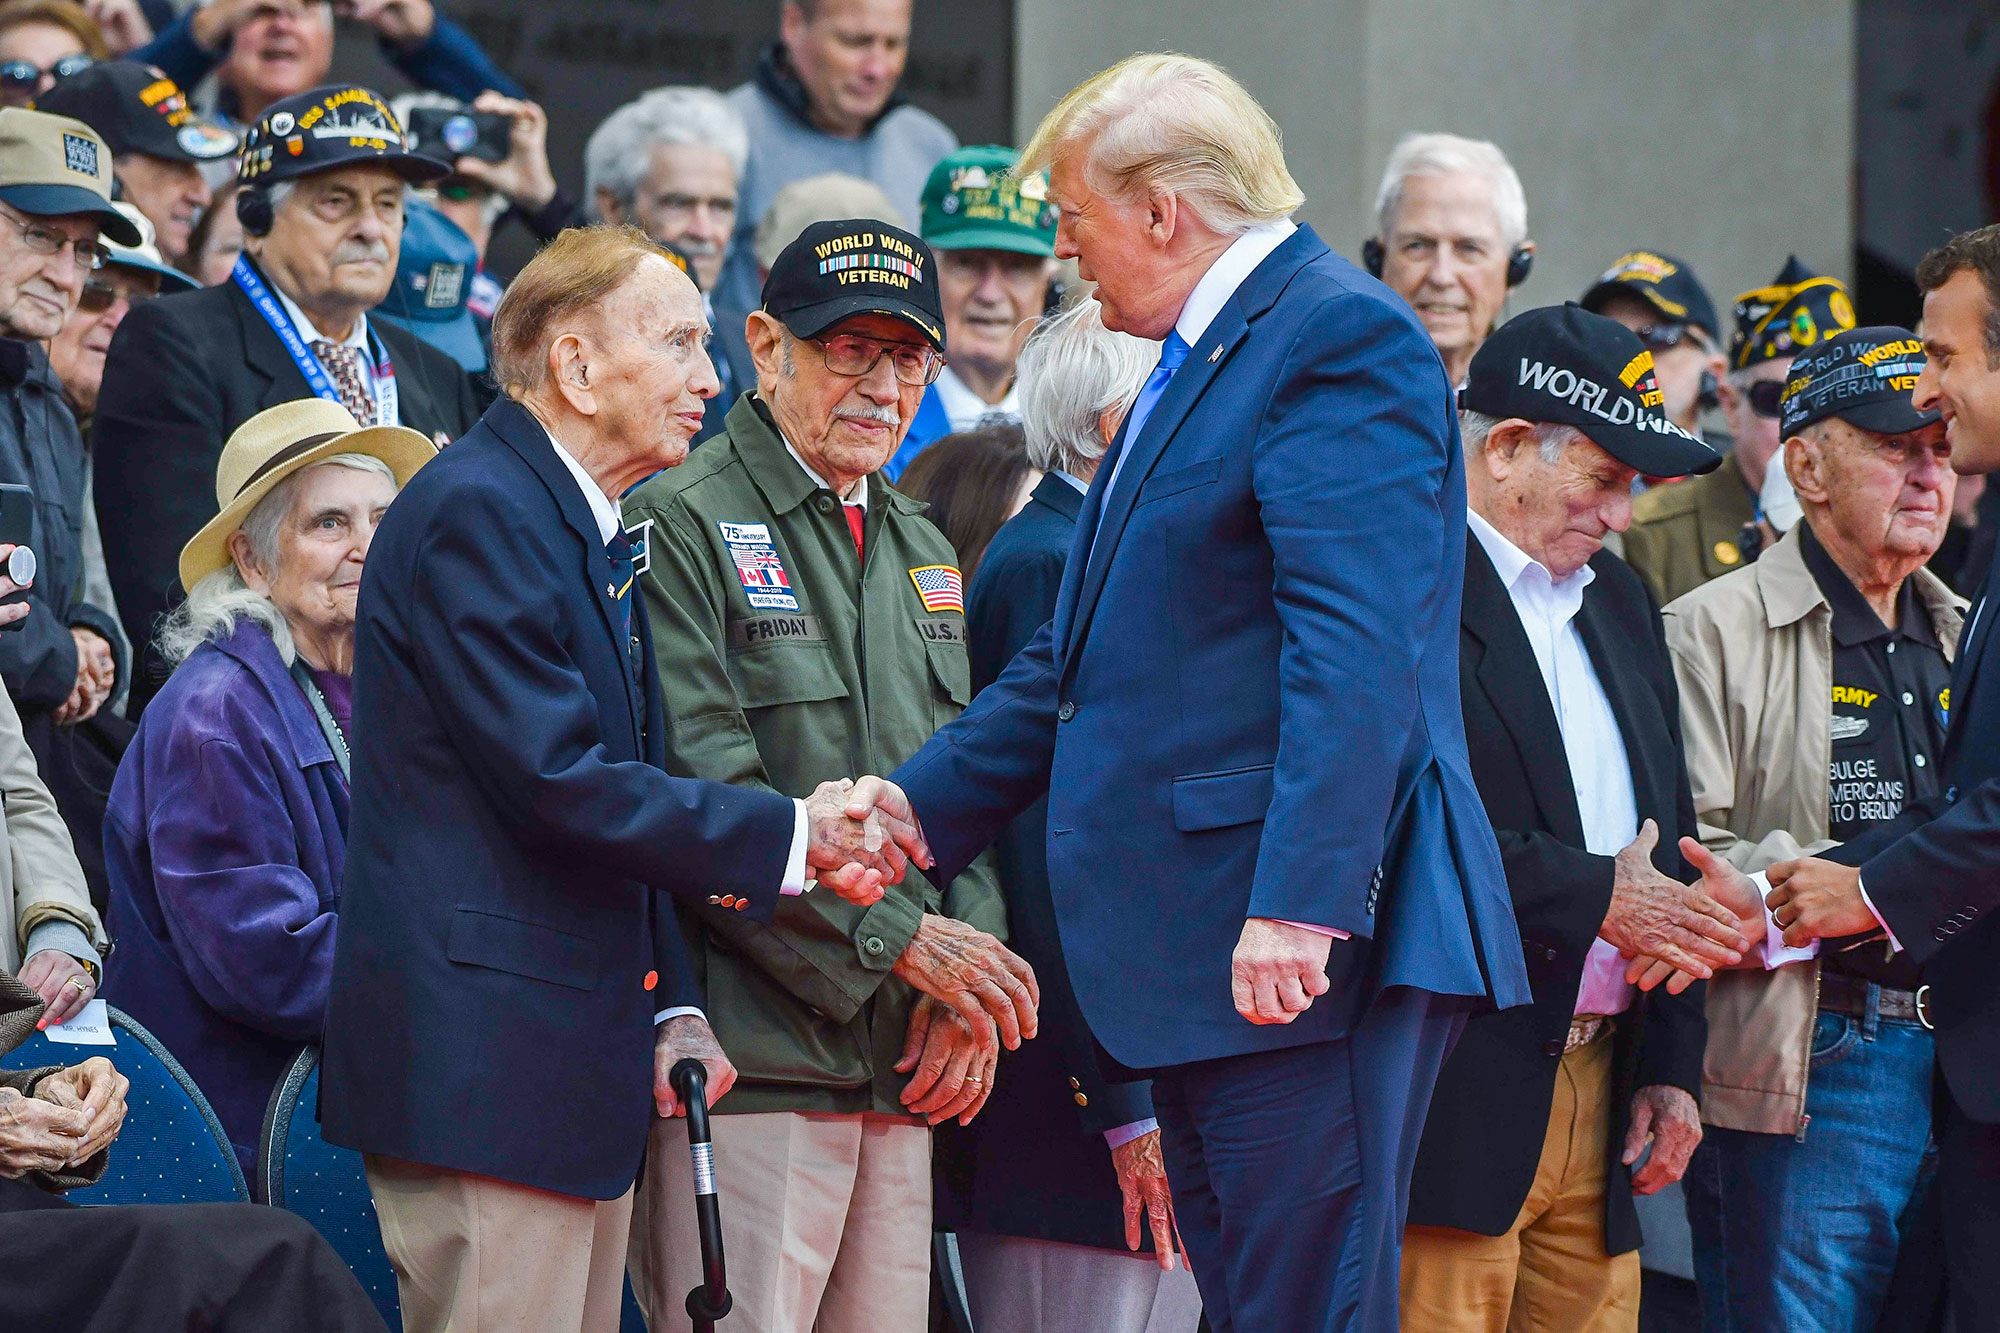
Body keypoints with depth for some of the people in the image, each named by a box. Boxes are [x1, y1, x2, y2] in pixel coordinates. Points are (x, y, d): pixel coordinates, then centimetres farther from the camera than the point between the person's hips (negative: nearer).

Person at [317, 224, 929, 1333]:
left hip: (579, 1060, 10)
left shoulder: (595, 533, 20)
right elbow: (559, 782, -19)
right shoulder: (474, 512, -12)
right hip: (483, 1066, -10)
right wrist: (792, 834, -13)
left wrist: (671, 1011, 12)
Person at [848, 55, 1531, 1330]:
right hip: (1204, 941, 10)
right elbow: (1089, 656, 29)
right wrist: (927, 804, 23)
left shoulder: (1339, 338, -10)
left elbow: (1356, 650, -21)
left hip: (1307, 941, -10)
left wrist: (1298, 901, -27)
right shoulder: (1195, 364, 23)